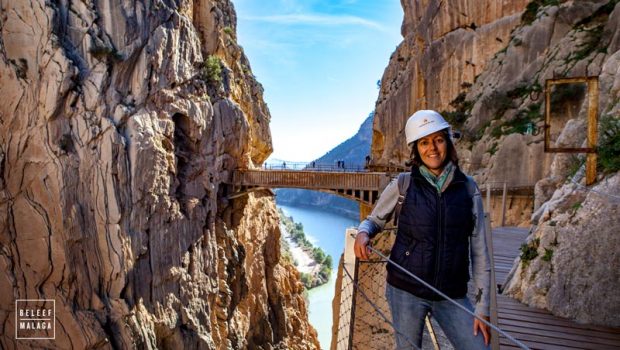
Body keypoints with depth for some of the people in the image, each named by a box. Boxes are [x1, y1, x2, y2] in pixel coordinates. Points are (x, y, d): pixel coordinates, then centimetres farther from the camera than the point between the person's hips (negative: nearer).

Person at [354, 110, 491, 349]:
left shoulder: (467, 188, -1)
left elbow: (479, 251, 1)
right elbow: (374, 220, 8)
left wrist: (482, 308, 1)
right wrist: (363, 233, -16)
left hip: (452, 294, 1)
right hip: (406, 290, -1)